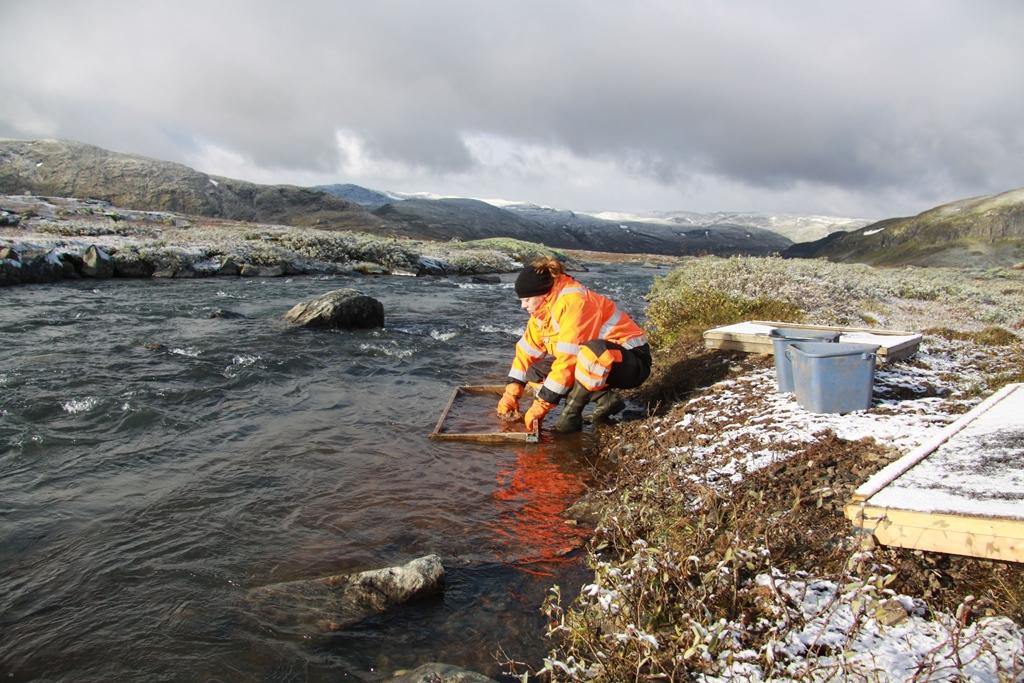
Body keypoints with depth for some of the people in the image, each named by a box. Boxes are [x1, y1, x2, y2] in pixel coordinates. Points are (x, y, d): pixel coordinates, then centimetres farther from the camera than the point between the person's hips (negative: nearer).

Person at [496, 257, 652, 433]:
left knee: (594, 351, -41)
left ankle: (571, 415, -23)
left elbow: (568, 359, -30)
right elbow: (527, 350, 6)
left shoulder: (574, 302, -26)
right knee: (536, 370, -3)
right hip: (598, 361, 9)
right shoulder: (543, 308, 2)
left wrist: (541, 405, -27)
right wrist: (511, 395, -2)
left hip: (633, 361, -9)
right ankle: (605, 399, -3)